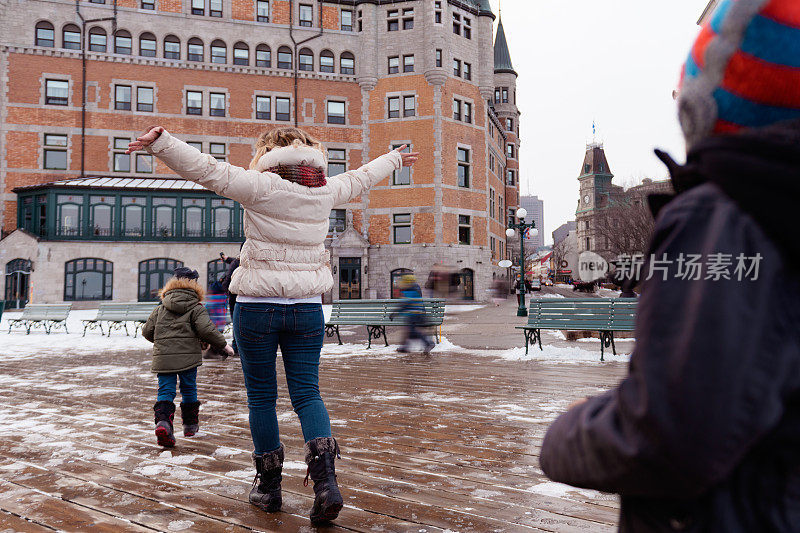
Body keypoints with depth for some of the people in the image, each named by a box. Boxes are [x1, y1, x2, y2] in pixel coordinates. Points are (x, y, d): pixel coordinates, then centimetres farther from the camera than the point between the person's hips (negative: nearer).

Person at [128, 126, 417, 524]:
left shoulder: (261, 187, -7)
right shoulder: (324, 191, 8)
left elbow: (206, 168, -15)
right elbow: (360, 177, 25)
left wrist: (160, 142, -13)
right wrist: (394, 159, 42)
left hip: (257, 308, -3)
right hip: (307, 309, 4)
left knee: (261, 396, 9)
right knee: (307, 393, 7)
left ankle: (268, 484, 20)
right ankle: (325, 477, -10)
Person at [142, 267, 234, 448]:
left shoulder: (160, 309, 13)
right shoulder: (196, 308, -1)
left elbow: (147, 331, 15)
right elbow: (207, 330, -12)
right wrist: (222, 345, -1)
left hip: (163, 357, 2)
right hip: (188, 356, -2)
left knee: (165, 391, 2)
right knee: (189, 389, 13)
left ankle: (162, 421, -22)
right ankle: (190, 424, 24)